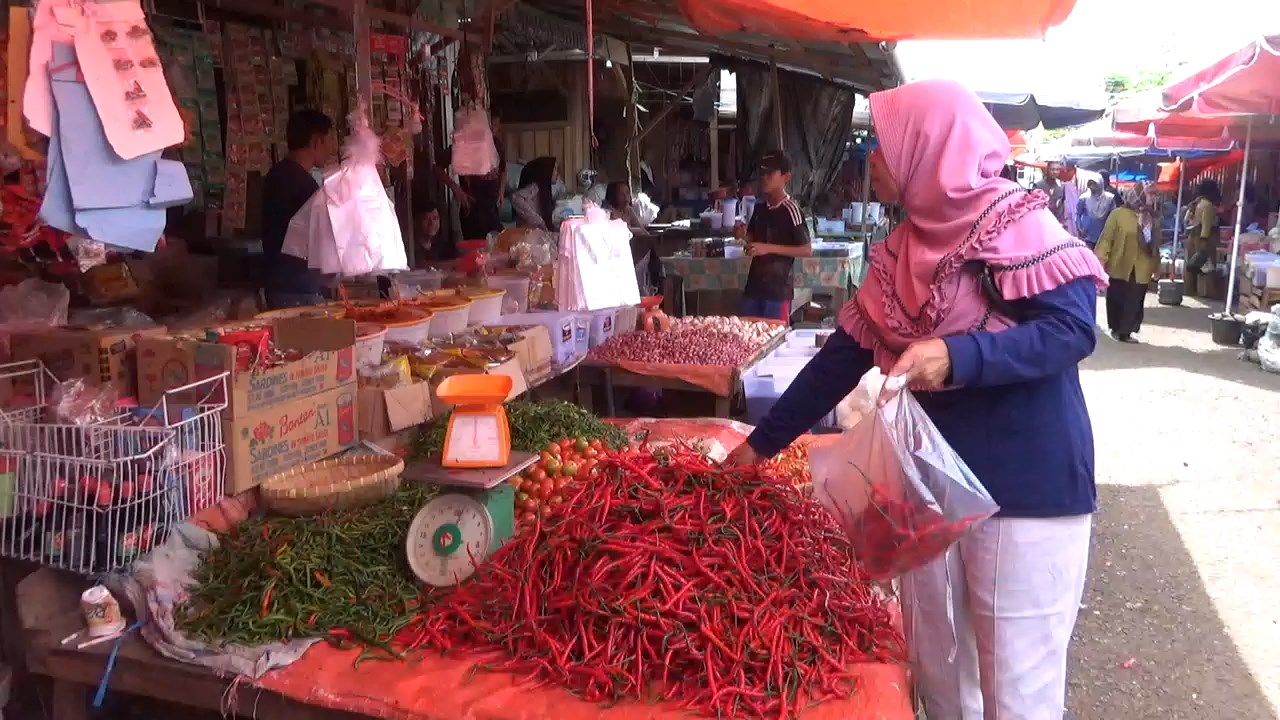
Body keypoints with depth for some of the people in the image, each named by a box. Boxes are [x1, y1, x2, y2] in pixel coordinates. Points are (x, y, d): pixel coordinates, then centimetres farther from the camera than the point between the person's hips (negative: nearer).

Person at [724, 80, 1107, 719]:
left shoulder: (1016, 223, -11)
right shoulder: (902, 251, 8)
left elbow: (1074, 328, -19)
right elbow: (842, 356, 11)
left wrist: (957, 356, -32)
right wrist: (762, 443, 11)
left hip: (1025, 490, -7)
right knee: (937, 667, 17)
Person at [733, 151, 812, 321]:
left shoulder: (791, 210, -12)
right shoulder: (759, 208, 9)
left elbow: (807, 250, -13)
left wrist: (769, 248, -18)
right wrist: (743, 235, 0)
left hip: (778, 290, -7)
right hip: (754, 286, 7)